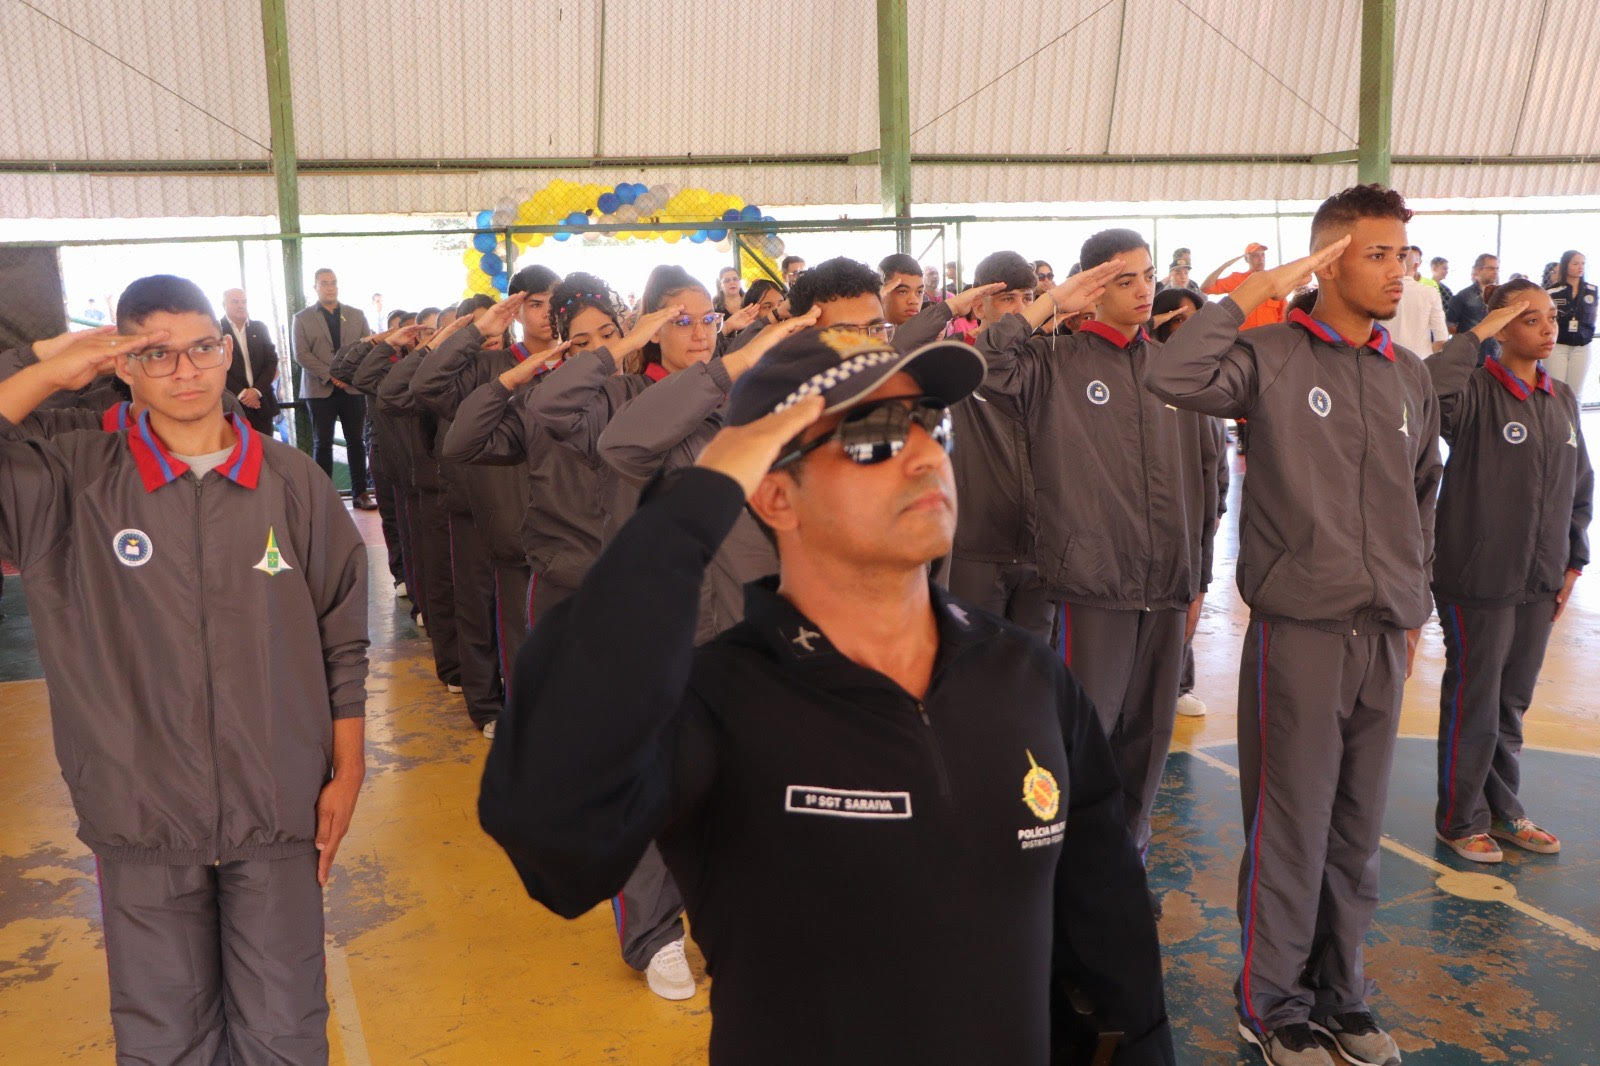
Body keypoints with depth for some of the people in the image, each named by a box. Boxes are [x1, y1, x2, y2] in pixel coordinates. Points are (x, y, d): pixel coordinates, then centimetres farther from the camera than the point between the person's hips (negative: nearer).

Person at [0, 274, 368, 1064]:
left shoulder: (292, 482, -3)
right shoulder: (76, 482, -3)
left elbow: (342, 641, 2)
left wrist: (348, 774, 2)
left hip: (278, 813, 0)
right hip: (141, 819, 1)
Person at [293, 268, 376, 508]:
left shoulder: (356, 316, 12)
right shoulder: (303, 319, 6)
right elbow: (301, 355, -4)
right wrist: (330, 376, -14)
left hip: (353, 387, 2)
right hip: (320, 389, -2)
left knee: (356, 441, 4)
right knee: (322, 443, 1)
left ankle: (360, 493, 9)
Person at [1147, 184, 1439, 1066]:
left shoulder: (1411, 377, 11)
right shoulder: (1273, 355, -6)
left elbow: (1422, 497, 21)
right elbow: (1173, 375, -25)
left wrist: (1414, 604, 19)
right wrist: (1256, 291, -17)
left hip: (1385, 636, 5)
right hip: (1299, 630, -5)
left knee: (1358, 826, 15)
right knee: (1291, 825, 4)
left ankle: (1340, 991, 33)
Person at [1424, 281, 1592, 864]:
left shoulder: (1563, 399, 7)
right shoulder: (1477, 392, -13)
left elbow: (1581, 487, 16)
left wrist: (1572, 562, 12)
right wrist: (1477, 333, -26)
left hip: (1540, 583, 6)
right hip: (1478, 580, -6)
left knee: (1513, 704, 18)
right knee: (1473, 702, 6)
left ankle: (1503, 809, 34)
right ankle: (1461, 819, 22)